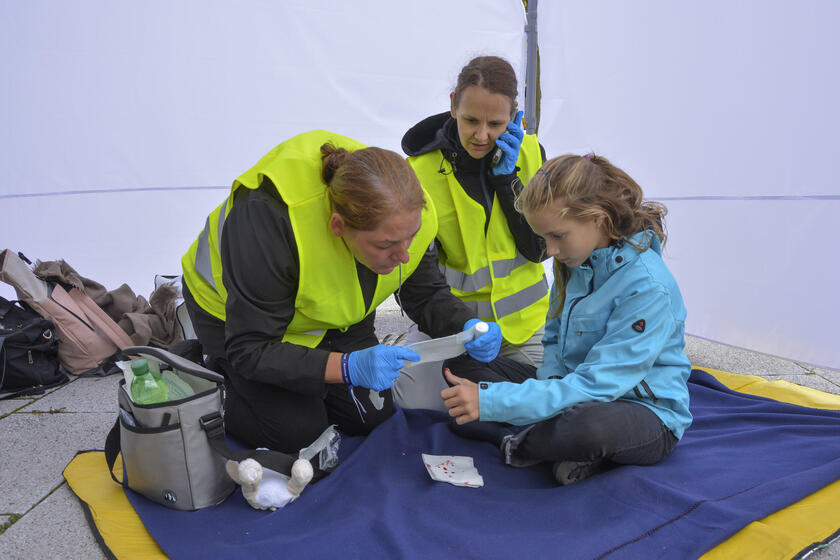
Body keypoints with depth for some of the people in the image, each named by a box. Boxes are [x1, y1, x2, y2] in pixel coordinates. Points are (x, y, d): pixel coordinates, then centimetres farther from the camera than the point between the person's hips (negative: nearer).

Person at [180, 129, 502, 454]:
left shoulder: (410, 216, -28)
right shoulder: (269, 219, -44)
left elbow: (426, 295, -8)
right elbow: (249, 350, -35)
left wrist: (466, 327, -30)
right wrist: (349, 367, -48)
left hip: (332, 318, 5)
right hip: (233, 312, -4)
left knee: (372, 418, 5)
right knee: (298, 434, -8)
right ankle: (207, 375, 16)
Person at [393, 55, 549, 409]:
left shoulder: (530, 153, -7)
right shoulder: (422, 167, -14)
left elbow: (540, 248, -9)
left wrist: (506, 177, -18)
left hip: (520, 317, 2)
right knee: (417, 404, -15)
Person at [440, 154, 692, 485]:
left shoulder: (647, 287, -26)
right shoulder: (573, 262, -2)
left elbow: (597, 384, -30)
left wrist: (493, 401, -35)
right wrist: (549, 388, -13)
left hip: (647, 412, -7)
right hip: (576, 390, 7)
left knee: (591, 423, -44)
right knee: (461, 368, -2)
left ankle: (518, 444, -12)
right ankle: (565, 444, -15)